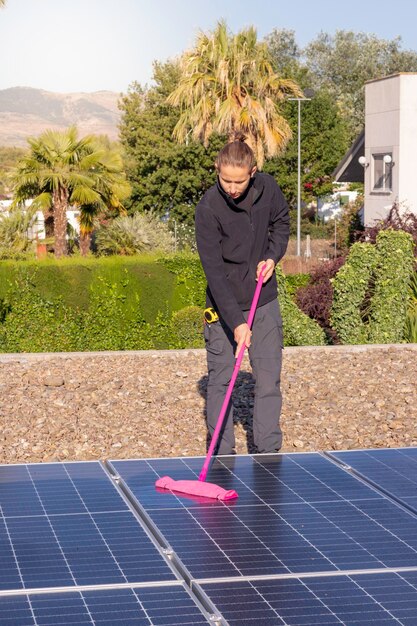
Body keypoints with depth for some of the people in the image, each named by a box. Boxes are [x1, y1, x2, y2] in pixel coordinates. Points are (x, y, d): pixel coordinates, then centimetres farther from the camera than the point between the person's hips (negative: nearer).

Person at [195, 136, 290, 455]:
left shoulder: (267, 187, -7)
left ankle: (269, 451, 14)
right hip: (224, 306, -3)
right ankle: (222, 454, 12)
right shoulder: (208, 209, -20)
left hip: (265, 300, 4)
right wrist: (236, 321, -28)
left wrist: (273, 255, -4)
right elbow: (214, 271, -22)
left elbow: (282, 221, 15)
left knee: (269, 378, 4)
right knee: (221, 380, 1)